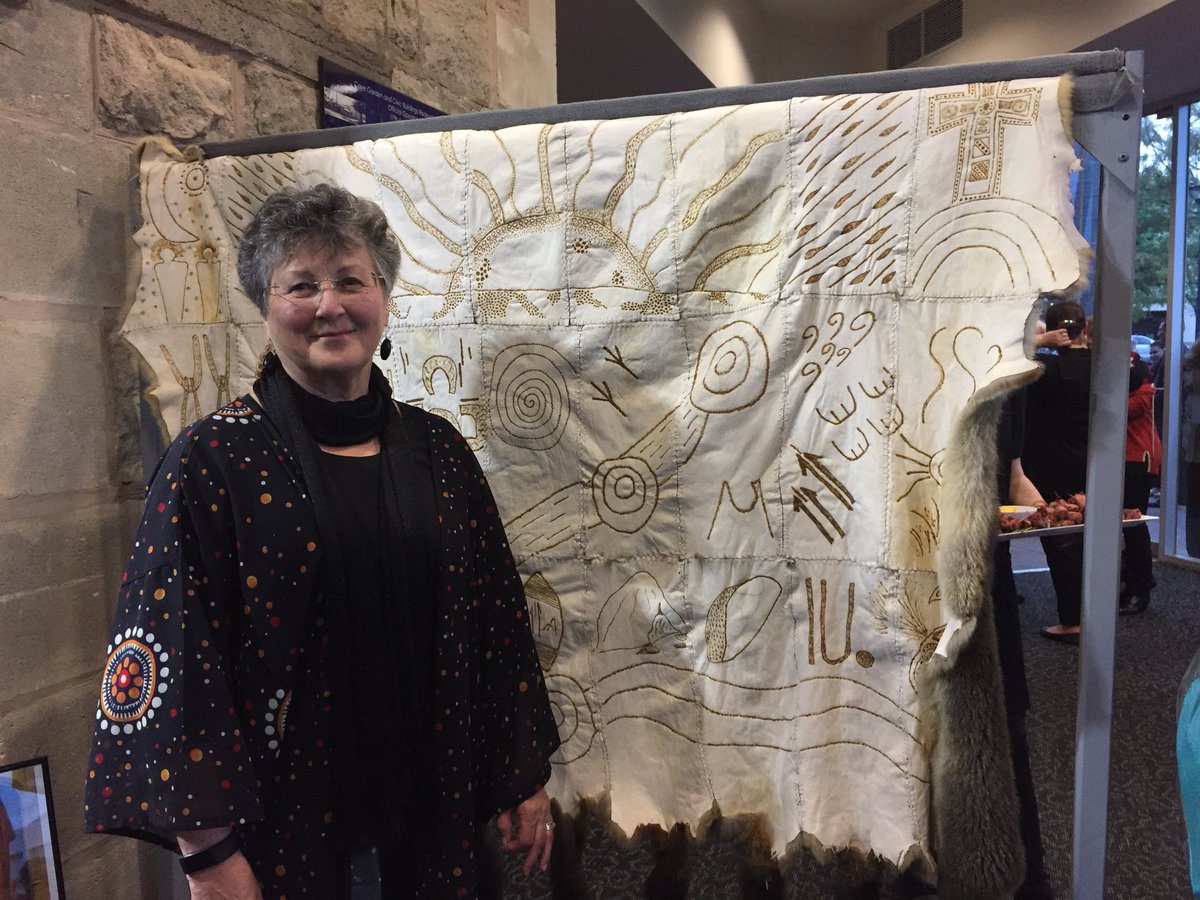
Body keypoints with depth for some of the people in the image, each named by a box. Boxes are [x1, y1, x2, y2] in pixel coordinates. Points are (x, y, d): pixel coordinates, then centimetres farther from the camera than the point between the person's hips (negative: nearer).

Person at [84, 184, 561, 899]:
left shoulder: (438, 451, 0)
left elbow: (496, 616, 4)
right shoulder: (213, 461, -10)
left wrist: (525, 777, 6)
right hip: (285, 823, -3)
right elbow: (174, 653, -12)